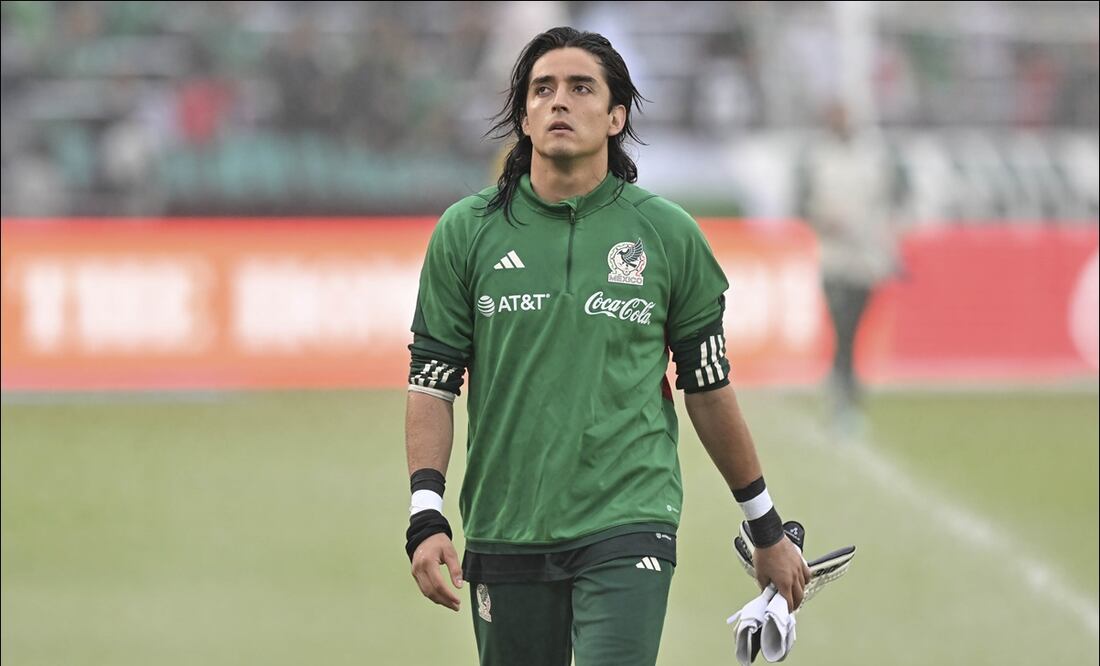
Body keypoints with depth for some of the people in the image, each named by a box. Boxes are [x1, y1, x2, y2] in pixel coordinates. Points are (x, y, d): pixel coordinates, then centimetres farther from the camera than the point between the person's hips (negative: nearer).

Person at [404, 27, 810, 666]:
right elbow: (432, 382, 5)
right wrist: (427, 518, -7)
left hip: (628, 529, -2)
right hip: (504, 535, 2)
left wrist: (768, 530, 15)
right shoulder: (466, 231, 5)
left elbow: (709, 388, 11)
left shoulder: (668, 234, 4)